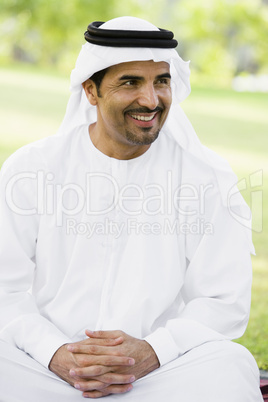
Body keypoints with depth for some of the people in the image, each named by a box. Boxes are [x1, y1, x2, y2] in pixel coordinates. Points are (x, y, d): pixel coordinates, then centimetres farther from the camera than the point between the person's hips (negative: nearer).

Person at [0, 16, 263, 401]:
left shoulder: (209, 178, 5)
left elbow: (224, 301, 2)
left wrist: (149, 353, -15)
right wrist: (57, 355, -16)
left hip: (161, 370, 1)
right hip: (46, 366, 0)